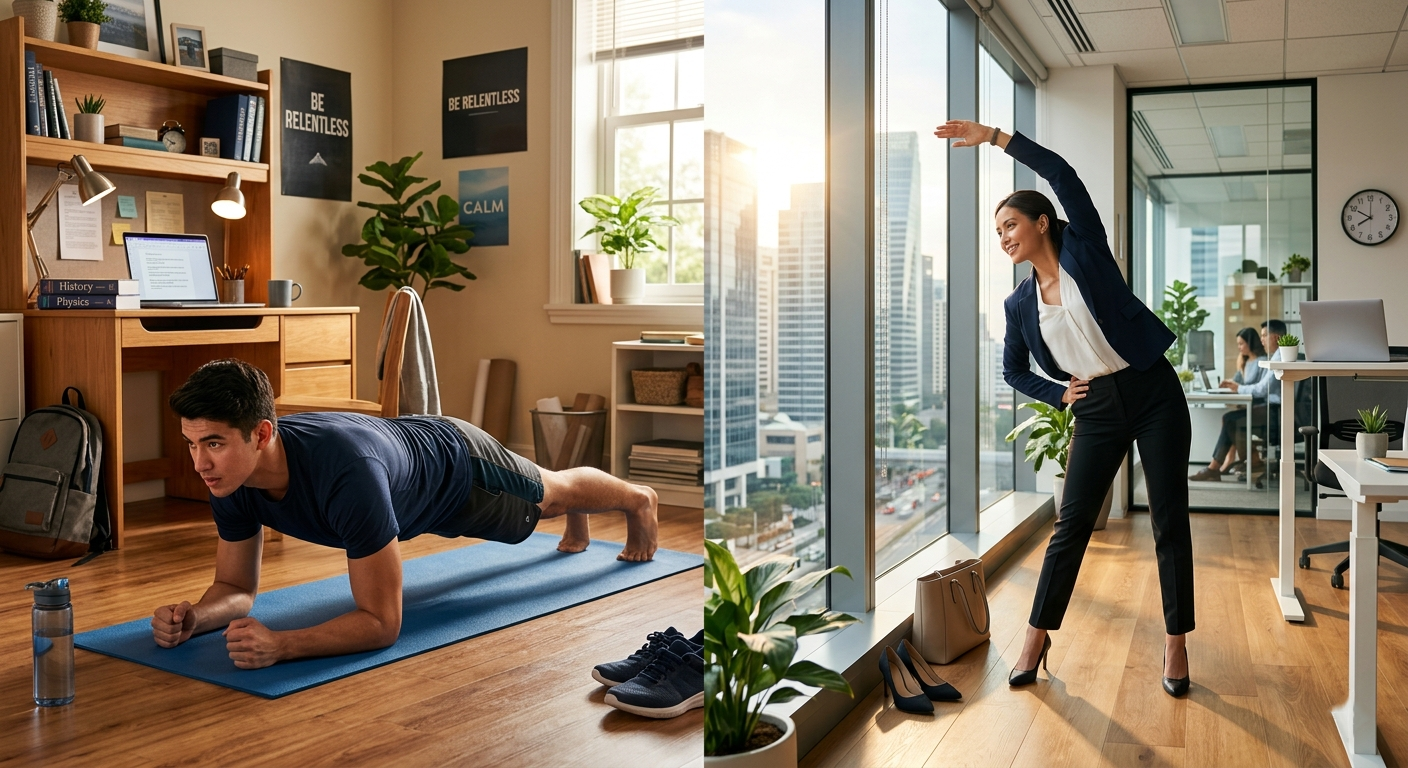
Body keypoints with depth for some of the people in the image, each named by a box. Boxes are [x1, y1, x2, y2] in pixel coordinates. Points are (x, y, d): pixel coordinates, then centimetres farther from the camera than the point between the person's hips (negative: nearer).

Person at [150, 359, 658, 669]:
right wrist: (193, 618, -39)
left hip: (458, 465, -6)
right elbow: (236, 587, -17)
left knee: (552, 493, 27)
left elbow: (382, 623, -46)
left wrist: (278, 644, -58)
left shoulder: (346, 473, -51)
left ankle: (639, 500, 62)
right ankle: (577, 529, 73)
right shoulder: (231, 479, -31)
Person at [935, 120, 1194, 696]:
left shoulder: (1084, 250, -5)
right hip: (1096, 411, 3)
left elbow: (1062, 176, -18)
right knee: (1071, 523, 2)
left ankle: (1176, 643, 13)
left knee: (1170, 520, 2)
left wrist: (993, 137, -20)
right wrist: (1059, 394, 0)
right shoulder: (1019, 304, 5)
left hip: (1153, 393, -3)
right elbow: (1014, 371, 16)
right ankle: (1037, 637, 11)